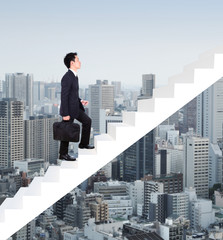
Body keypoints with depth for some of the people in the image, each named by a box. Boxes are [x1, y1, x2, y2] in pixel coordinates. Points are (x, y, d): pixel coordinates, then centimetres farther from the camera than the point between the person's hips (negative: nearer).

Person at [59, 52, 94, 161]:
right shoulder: (67, 77, -23)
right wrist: (65, 114, -23)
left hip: (76, 107, 9)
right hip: (69, 109, -9)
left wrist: (80, 101, 6)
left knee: (87, 121, 14)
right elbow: (64, 96, -23)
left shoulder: (74, 76, 8)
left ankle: (84, 143, 27)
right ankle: (63, 154, 13)